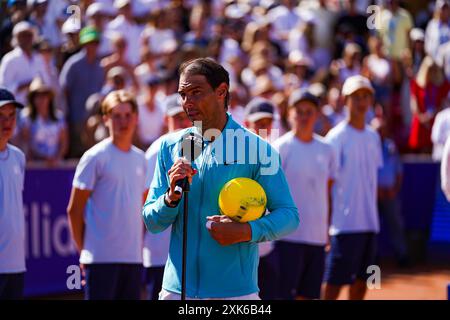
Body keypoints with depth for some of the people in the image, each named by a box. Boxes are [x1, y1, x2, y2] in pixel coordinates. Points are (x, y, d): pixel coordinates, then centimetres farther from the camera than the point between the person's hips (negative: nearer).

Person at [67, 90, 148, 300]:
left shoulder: (140, 159, 13)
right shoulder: (95, 157, -5)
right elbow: (74, 210, -4)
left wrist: (140, 242, 13)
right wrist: (83, 250, -5)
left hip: (134, 257, 6)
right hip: (101, 258, -6)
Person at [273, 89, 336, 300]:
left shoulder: (325, 149, 11)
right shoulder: (281, 147, -4)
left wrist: (328, 229, 12)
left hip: (317, 235, 5)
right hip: (288, 234, -5)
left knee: (309, 294, 9)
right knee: (285, 294, -8)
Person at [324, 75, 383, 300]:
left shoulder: (373, 136, 13)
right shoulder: (337, 137, -7)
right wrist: (326, 224, -12)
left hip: (369, 222, 7)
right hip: (345, 223, -7)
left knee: (361, 281, 10)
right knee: (334, 282, -6)